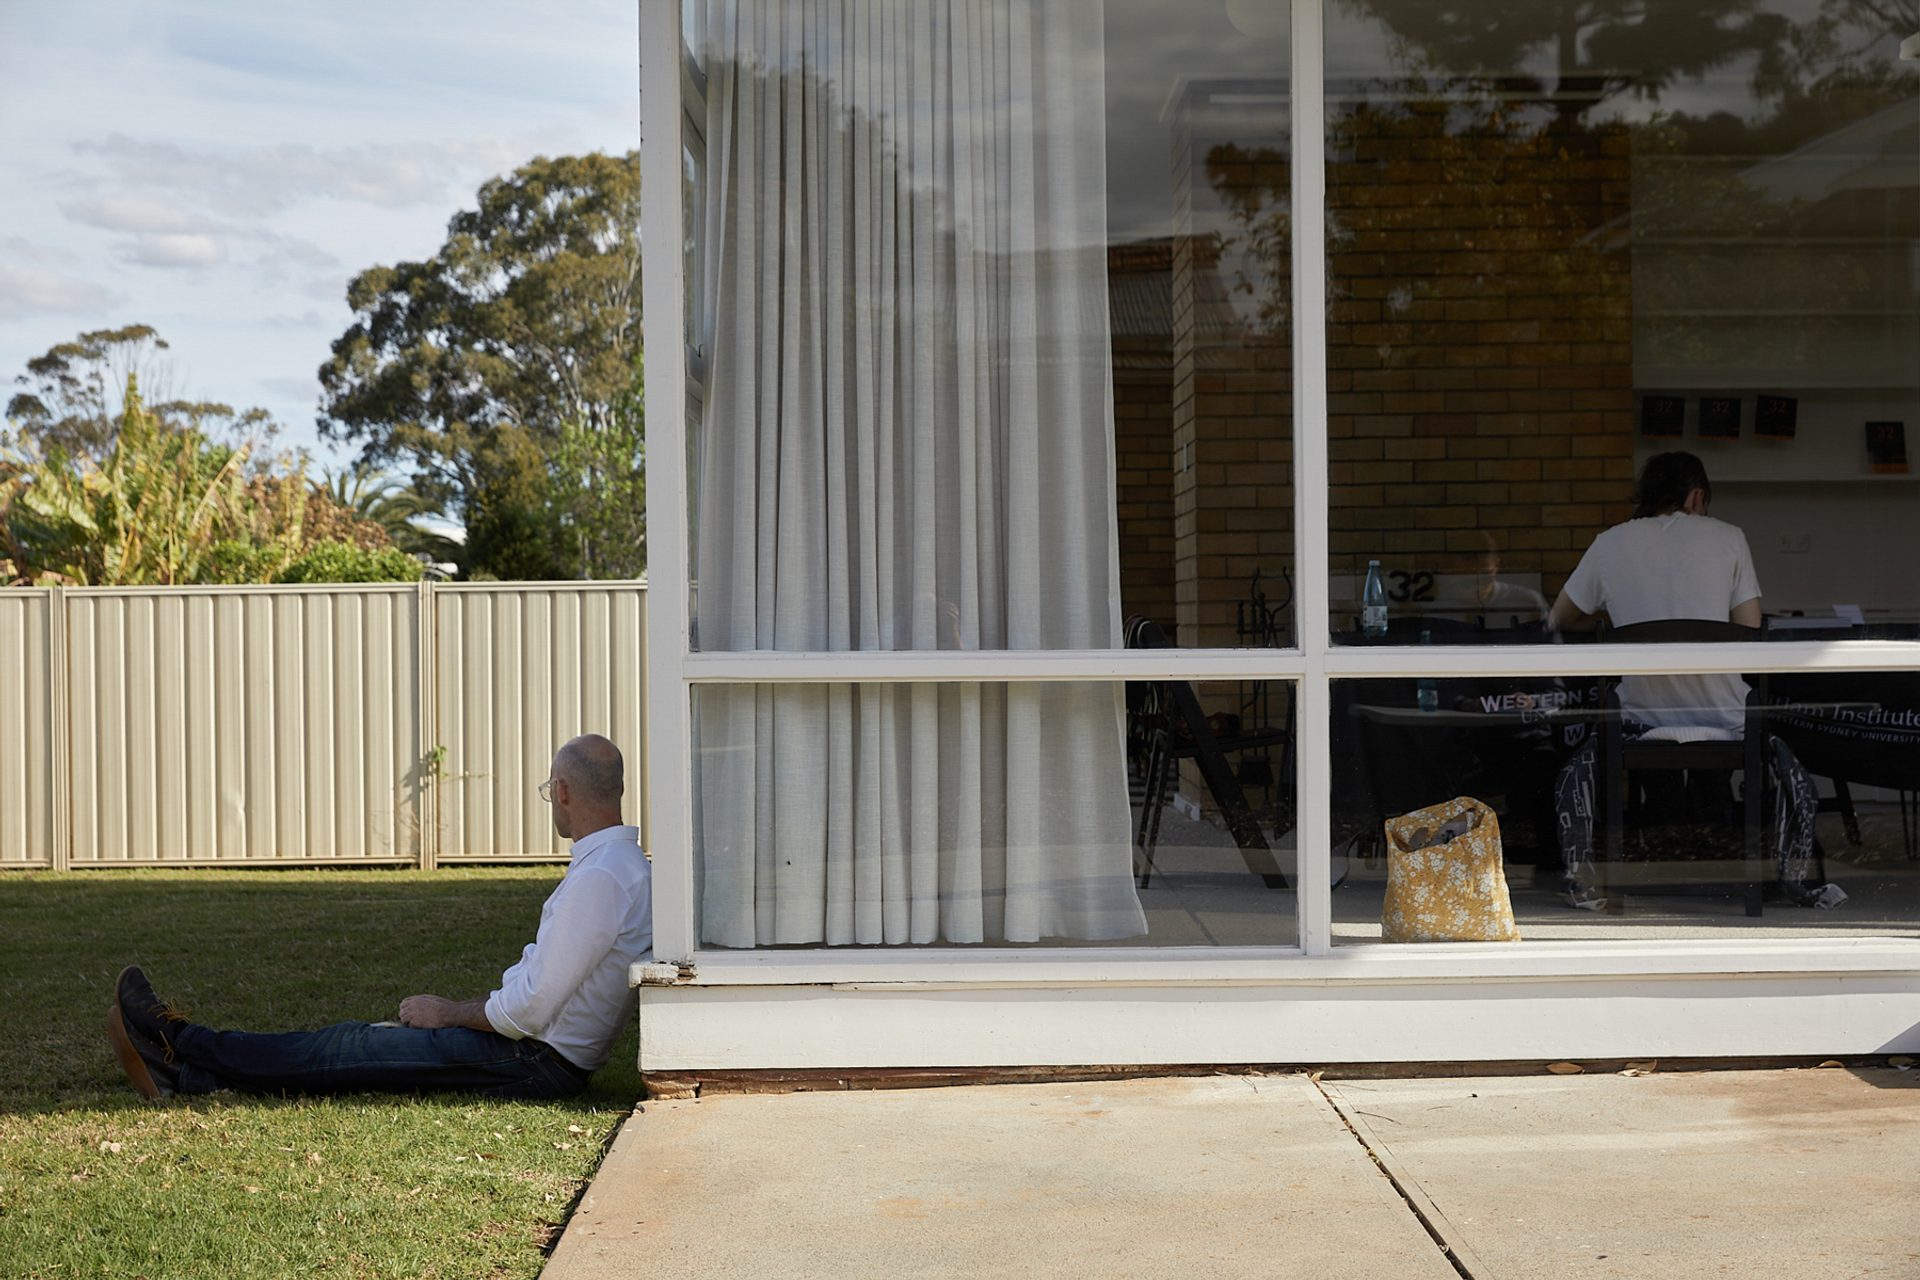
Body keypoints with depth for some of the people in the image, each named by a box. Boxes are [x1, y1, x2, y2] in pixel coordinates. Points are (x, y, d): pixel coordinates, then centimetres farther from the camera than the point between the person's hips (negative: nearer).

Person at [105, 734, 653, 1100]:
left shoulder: (601, 879, -22)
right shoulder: (624, 867, 12)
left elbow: (530, 1009, -23)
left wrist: (449, 1013, -8)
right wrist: (459, 1006, 11)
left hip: (535, 1060, -9)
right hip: (542, 1049, 9)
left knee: (349, 1049, -1)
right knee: (361, 1040, 7)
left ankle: (179, 1045, 11)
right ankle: (183, 1073, 10)